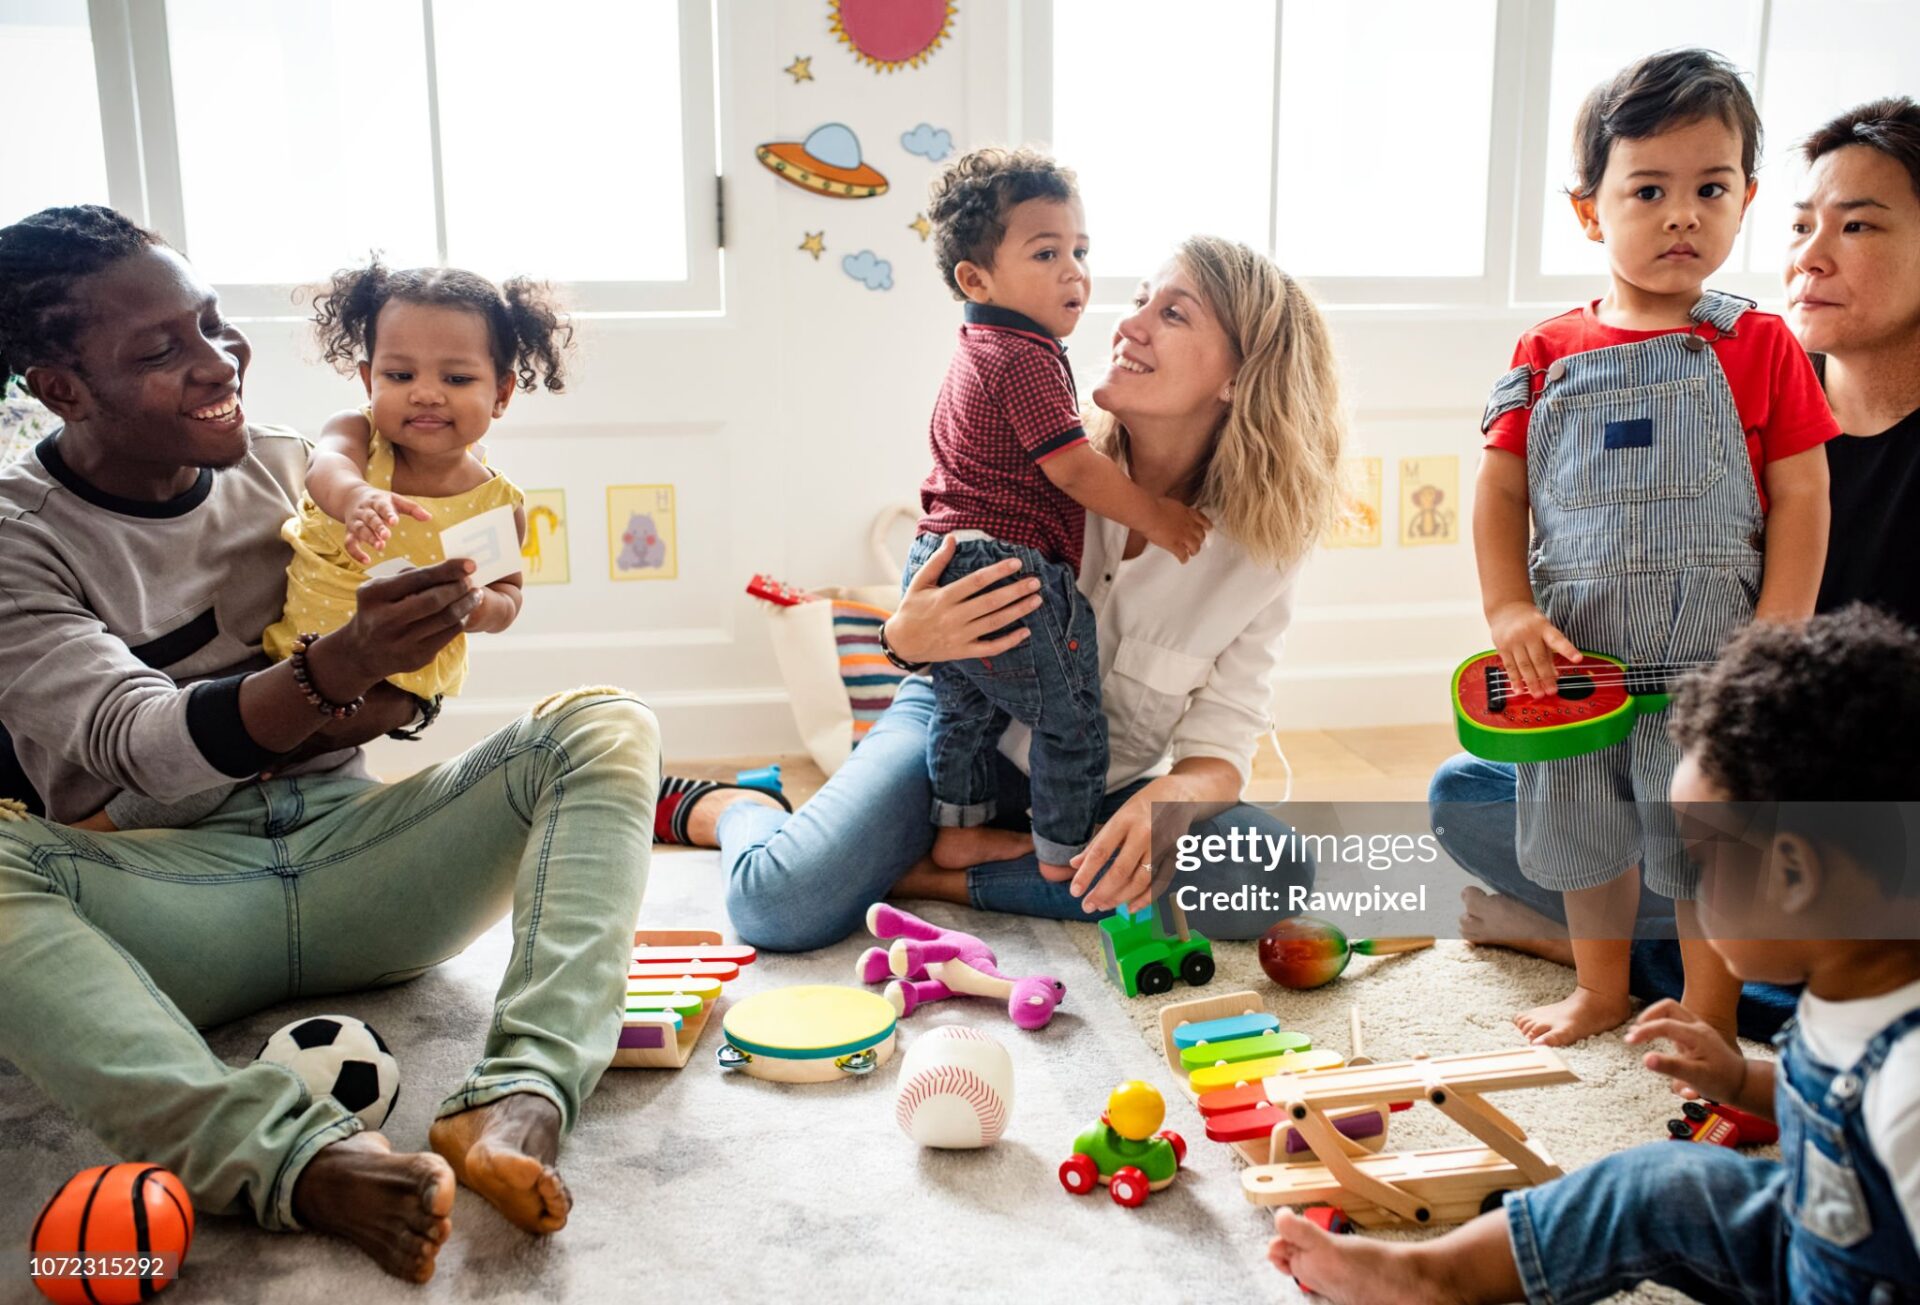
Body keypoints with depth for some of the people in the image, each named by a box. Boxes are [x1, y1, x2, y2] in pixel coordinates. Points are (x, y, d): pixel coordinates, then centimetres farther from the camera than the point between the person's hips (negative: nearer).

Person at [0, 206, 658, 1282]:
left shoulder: (291, 470, 9)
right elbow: (142, 746, -19)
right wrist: (332, 675, -37)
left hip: (345, 853, 4)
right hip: (166, 896, -3)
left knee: (606, 725, -17)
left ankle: (519, 1101, -37)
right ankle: (297, 1156, -45)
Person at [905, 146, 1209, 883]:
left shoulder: (976, 353, 16)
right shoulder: (1026, 358, -16)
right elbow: (1073, 468, -20)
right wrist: (1156, 517, -10)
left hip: (940, 561, 10)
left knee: (964, 708, 24)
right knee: (1071, 722, 4)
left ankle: (957, 830, 36)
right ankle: (1063, 858, 14)